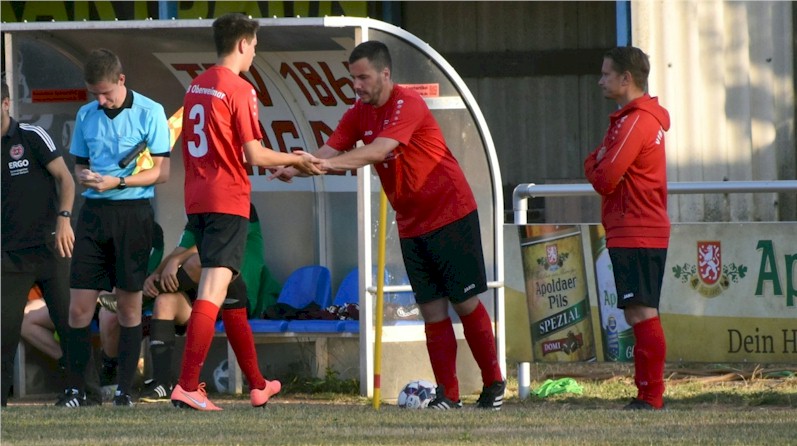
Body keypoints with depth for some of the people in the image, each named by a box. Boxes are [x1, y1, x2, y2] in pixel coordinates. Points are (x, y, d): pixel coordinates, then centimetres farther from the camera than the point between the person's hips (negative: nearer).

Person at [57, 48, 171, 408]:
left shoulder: (149, 113, -4)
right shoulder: (86, 116, 10)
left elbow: (160, 172, -5)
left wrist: (117, 182, -16)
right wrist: (83, 176, -6)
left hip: (133, 212, -4)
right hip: (94, 213, 4)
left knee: (129, 305, 2)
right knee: (79, 306, -2)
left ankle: (125, 389, 7)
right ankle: (75, 388, 4)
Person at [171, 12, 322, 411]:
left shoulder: (196, 86, 13)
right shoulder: (239, 90, -11)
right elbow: (254, 155, -14)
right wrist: (297, 160, 4)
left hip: (197, 200, 8)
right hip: (228, 202, -8)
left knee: (232, 296, 17)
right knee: (212, 294, -13)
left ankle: (258, 385, 28)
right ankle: (187, 387, -22)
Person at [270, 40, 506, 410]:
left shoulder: (407, 106, -18)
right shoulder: (359, 114, 5)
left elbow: (378, 151, -33)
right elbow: (330, 150, -5)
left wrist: (326, 162, -43)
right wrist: (296, 168, -25)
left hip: (451, 216, -7)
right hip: (411, 225, 7)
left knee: (466, 304, -1)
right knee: (432, 311, 3)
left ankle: (493, 385, 12)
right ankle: (448, 395, 5)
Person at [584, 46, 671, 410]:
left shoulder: (636, 121, -15)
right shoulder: (627, 119, 19)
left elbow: (605, 178, -18)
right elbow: (597, 165, 20)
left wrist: (597, 167, 2)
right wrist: (598, 165, -1)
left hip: (636, 235, -11)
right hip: (633, 233, 11)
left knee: (642, 314, -11)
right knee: (639, 316, 11)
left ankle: (651, 395, -12)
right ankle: (647, 393, 13)